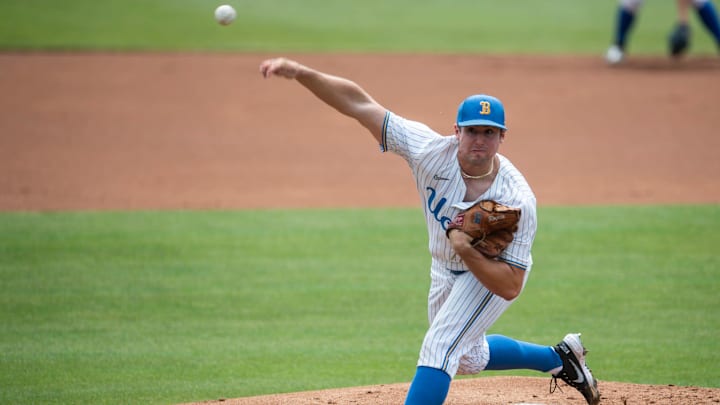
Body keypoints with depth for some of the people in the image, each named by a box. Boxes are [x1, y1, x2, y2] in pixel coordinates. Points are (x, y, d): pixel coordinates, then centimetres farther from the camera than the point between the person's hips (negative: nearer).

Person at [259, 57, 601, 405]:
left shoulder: (518, 201, -36)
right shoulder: (431, 151, -28)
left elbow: (510, 287, -33)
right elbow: (358, 103, -31)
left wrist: (467, 250, -46)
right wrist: (300, 73, -42)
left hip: (492, 272, -6)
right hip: (445, 271, 6)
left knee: (440, 347, -23)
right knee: (467, 360, 25)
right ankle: (559, 357, 46)